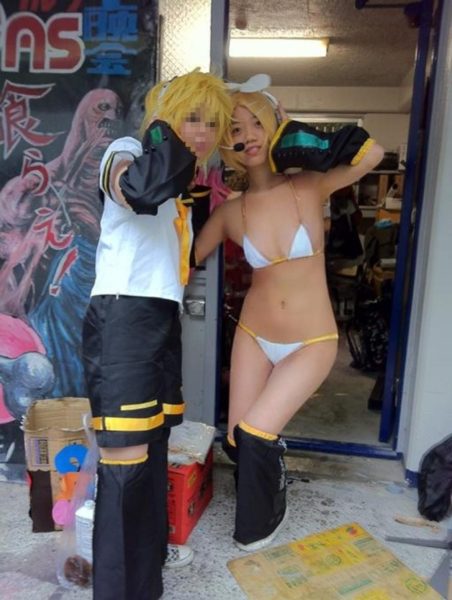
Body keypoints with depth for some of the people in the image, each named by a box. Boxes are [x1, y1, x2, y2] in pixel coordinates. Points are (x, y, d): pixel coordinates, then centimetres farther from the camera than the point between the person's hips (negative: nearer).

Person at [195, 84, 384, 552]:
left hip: (311, 343, -3)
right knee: (236, 440, 9)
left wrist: (293, 129, -19)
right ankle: (263, 500, 47)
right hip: (253, 336, 3)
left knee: (254, 435, -8)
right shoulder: (230, 210, -3)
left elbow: (372, 155, -26)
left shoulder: (309, 187, -9)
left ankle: (261, 519, 27)